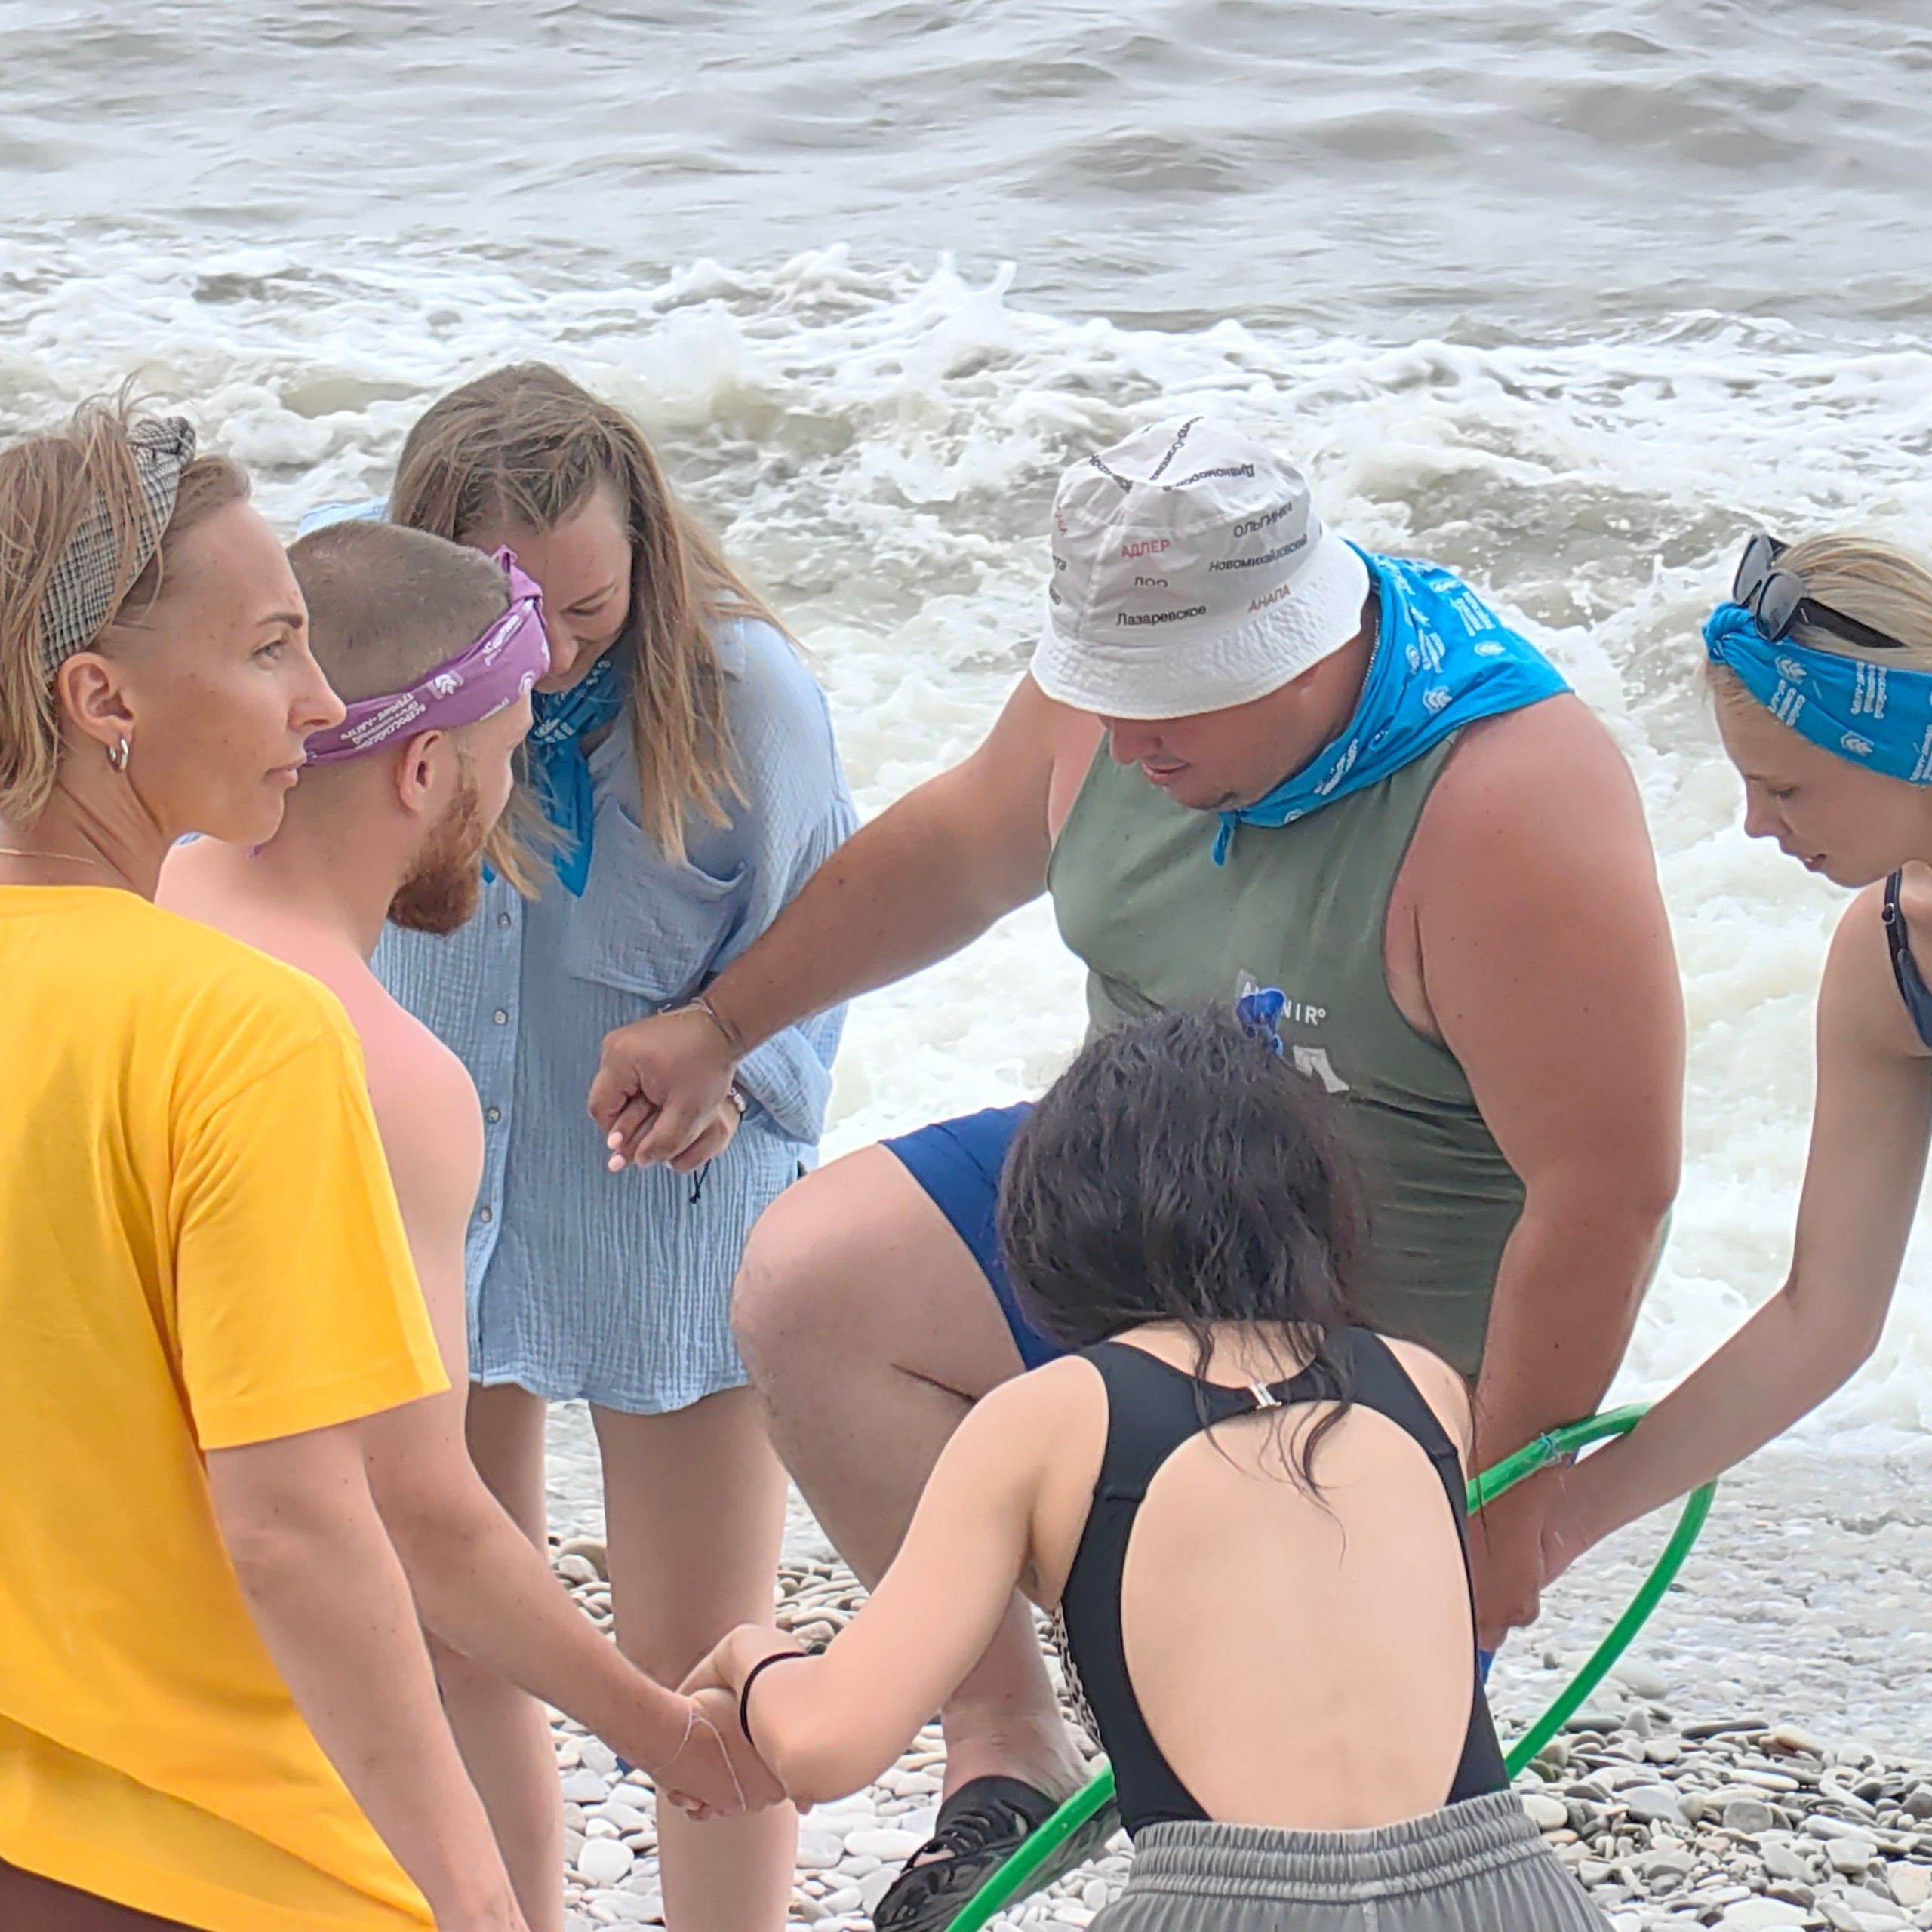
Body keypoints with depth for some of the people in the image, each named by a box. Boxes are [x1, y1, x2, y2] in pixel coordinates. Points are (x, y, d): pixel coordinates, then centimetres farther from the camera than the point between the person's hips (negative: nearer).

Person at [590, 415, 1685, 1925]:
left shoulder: (1502, 804, -32)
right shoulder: (1129, 678, -11)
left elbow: (1608, 1189, -29)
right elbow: (961, 844, 11)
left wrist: (1508, 1492, -22)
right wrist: (722, 1024, 14)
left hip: (1414, 1332, -7)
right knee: (807, 1282, -10)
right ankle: (1007, 1742, -4)